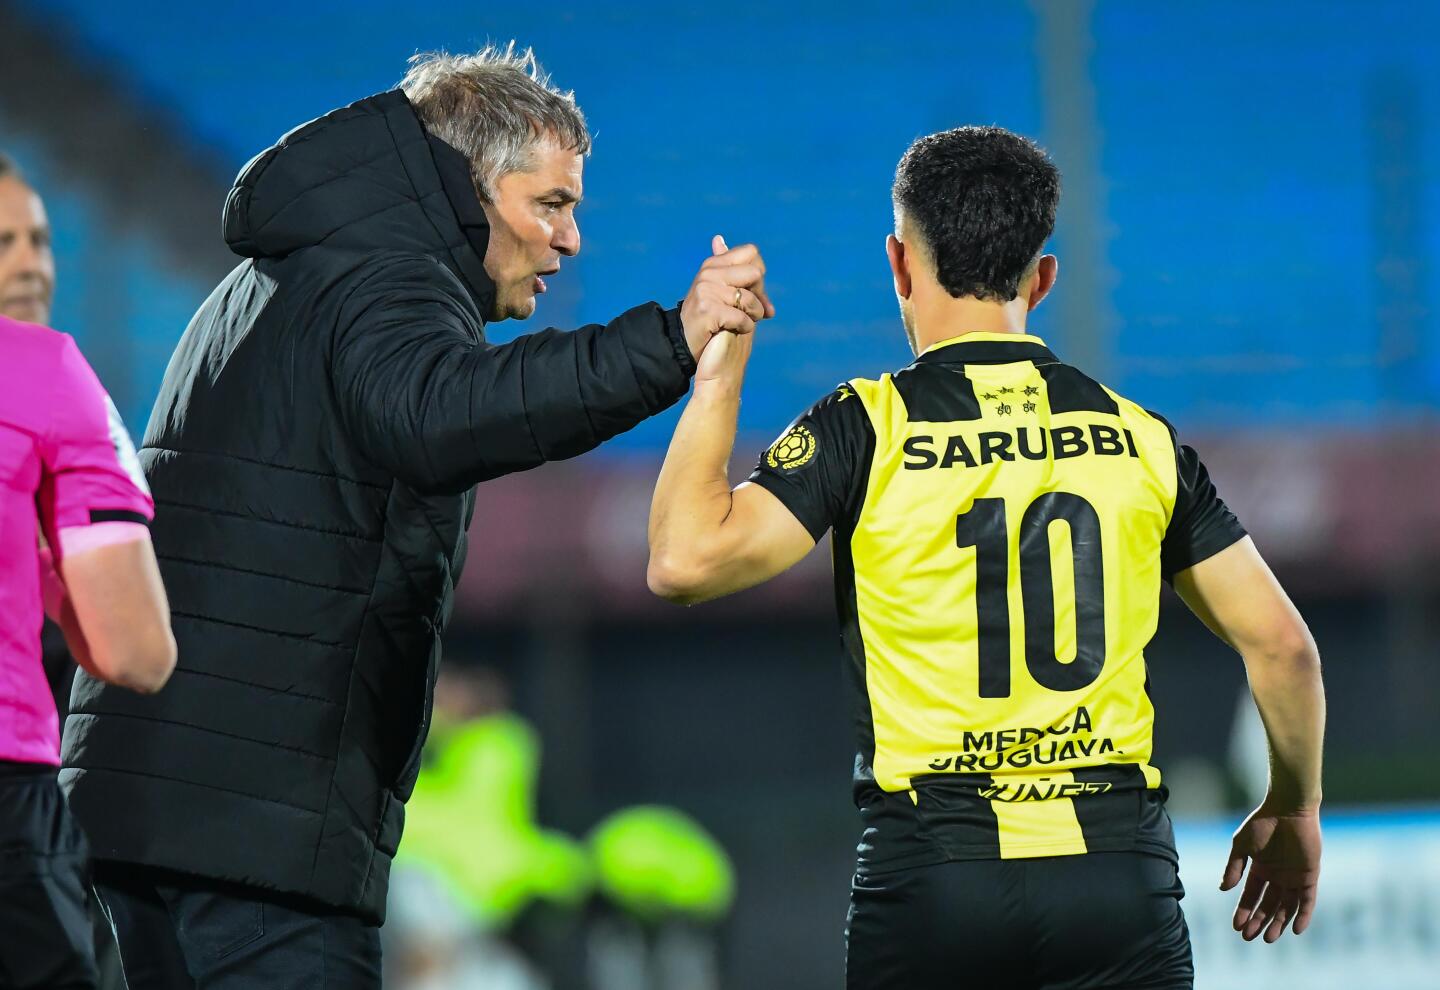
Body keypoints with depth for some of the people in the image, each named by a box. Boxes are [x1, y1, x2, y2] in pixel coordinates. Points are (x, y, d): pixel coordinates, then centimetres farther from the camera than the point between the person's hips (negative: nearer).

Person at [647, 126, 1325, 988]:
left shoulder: (870, 430, -4)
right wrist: (1294, 811, 24)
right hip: (1120, 870, 2)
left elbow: (687, 560, -13)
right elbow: (1280, 641, 8)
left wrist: (718, 373, -2)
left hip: (933, 870, -2)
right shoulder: (1140, 438, 7)